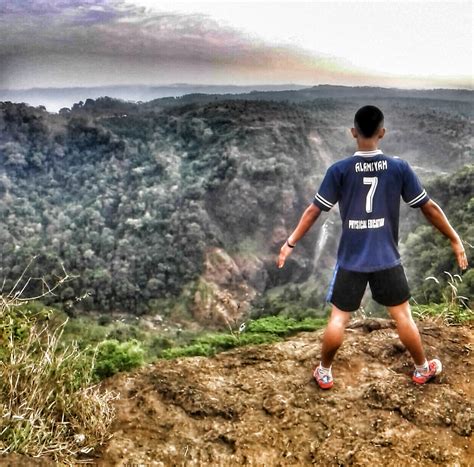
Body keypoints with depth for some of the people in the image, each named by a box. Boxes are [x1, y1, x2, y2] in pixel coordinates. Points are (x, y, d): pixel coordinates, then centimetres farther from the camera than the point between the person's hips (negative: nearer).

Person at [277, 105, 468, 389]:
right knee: (403, 316, 16)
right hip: (387, 259, 1)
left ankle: (324, 373, 24)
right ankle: (422, 369, 34)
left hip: (351, 260, -1)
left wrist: (291, 243, 4)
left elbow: (314, 210, -6)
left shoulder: (339, 170, -9)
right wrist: (455, 240, 12)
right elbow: (429, 207, 0)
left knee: (339, 318, 11)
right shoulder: (399, 168, -6)